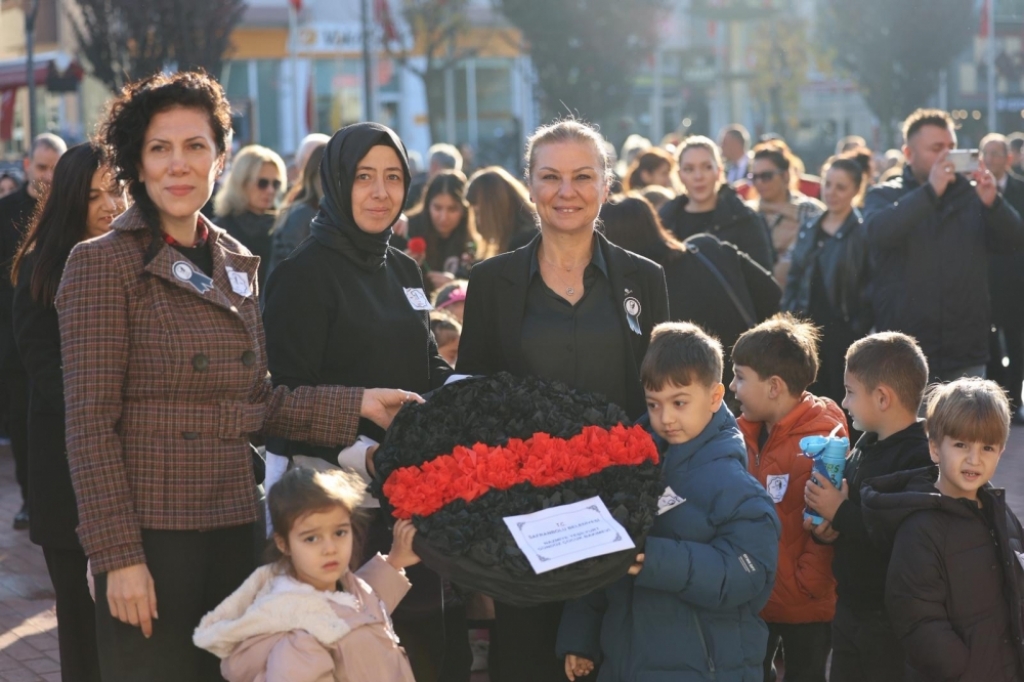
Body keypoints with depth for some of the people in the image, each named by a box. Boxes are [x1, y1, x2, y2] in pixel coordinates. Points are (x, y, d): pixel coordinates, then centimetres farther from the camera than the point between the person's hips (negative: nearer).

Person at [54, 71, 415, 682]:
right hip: (152, 533, -6)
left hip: (234, 526, 6)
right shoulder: (105, 264, -9)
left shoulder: (236, 265, 12)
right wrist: (118, 554, -16)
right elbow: (90, 425, -12)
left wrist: (354, 405, 4)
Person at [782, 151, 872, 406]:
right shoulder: (809, 230, 13)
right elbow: (794, 280, 17)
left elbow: (871, 288, -10)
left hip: (844, 335, -6)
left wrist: (859, 328, -15)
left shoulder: (864, 232, -6)